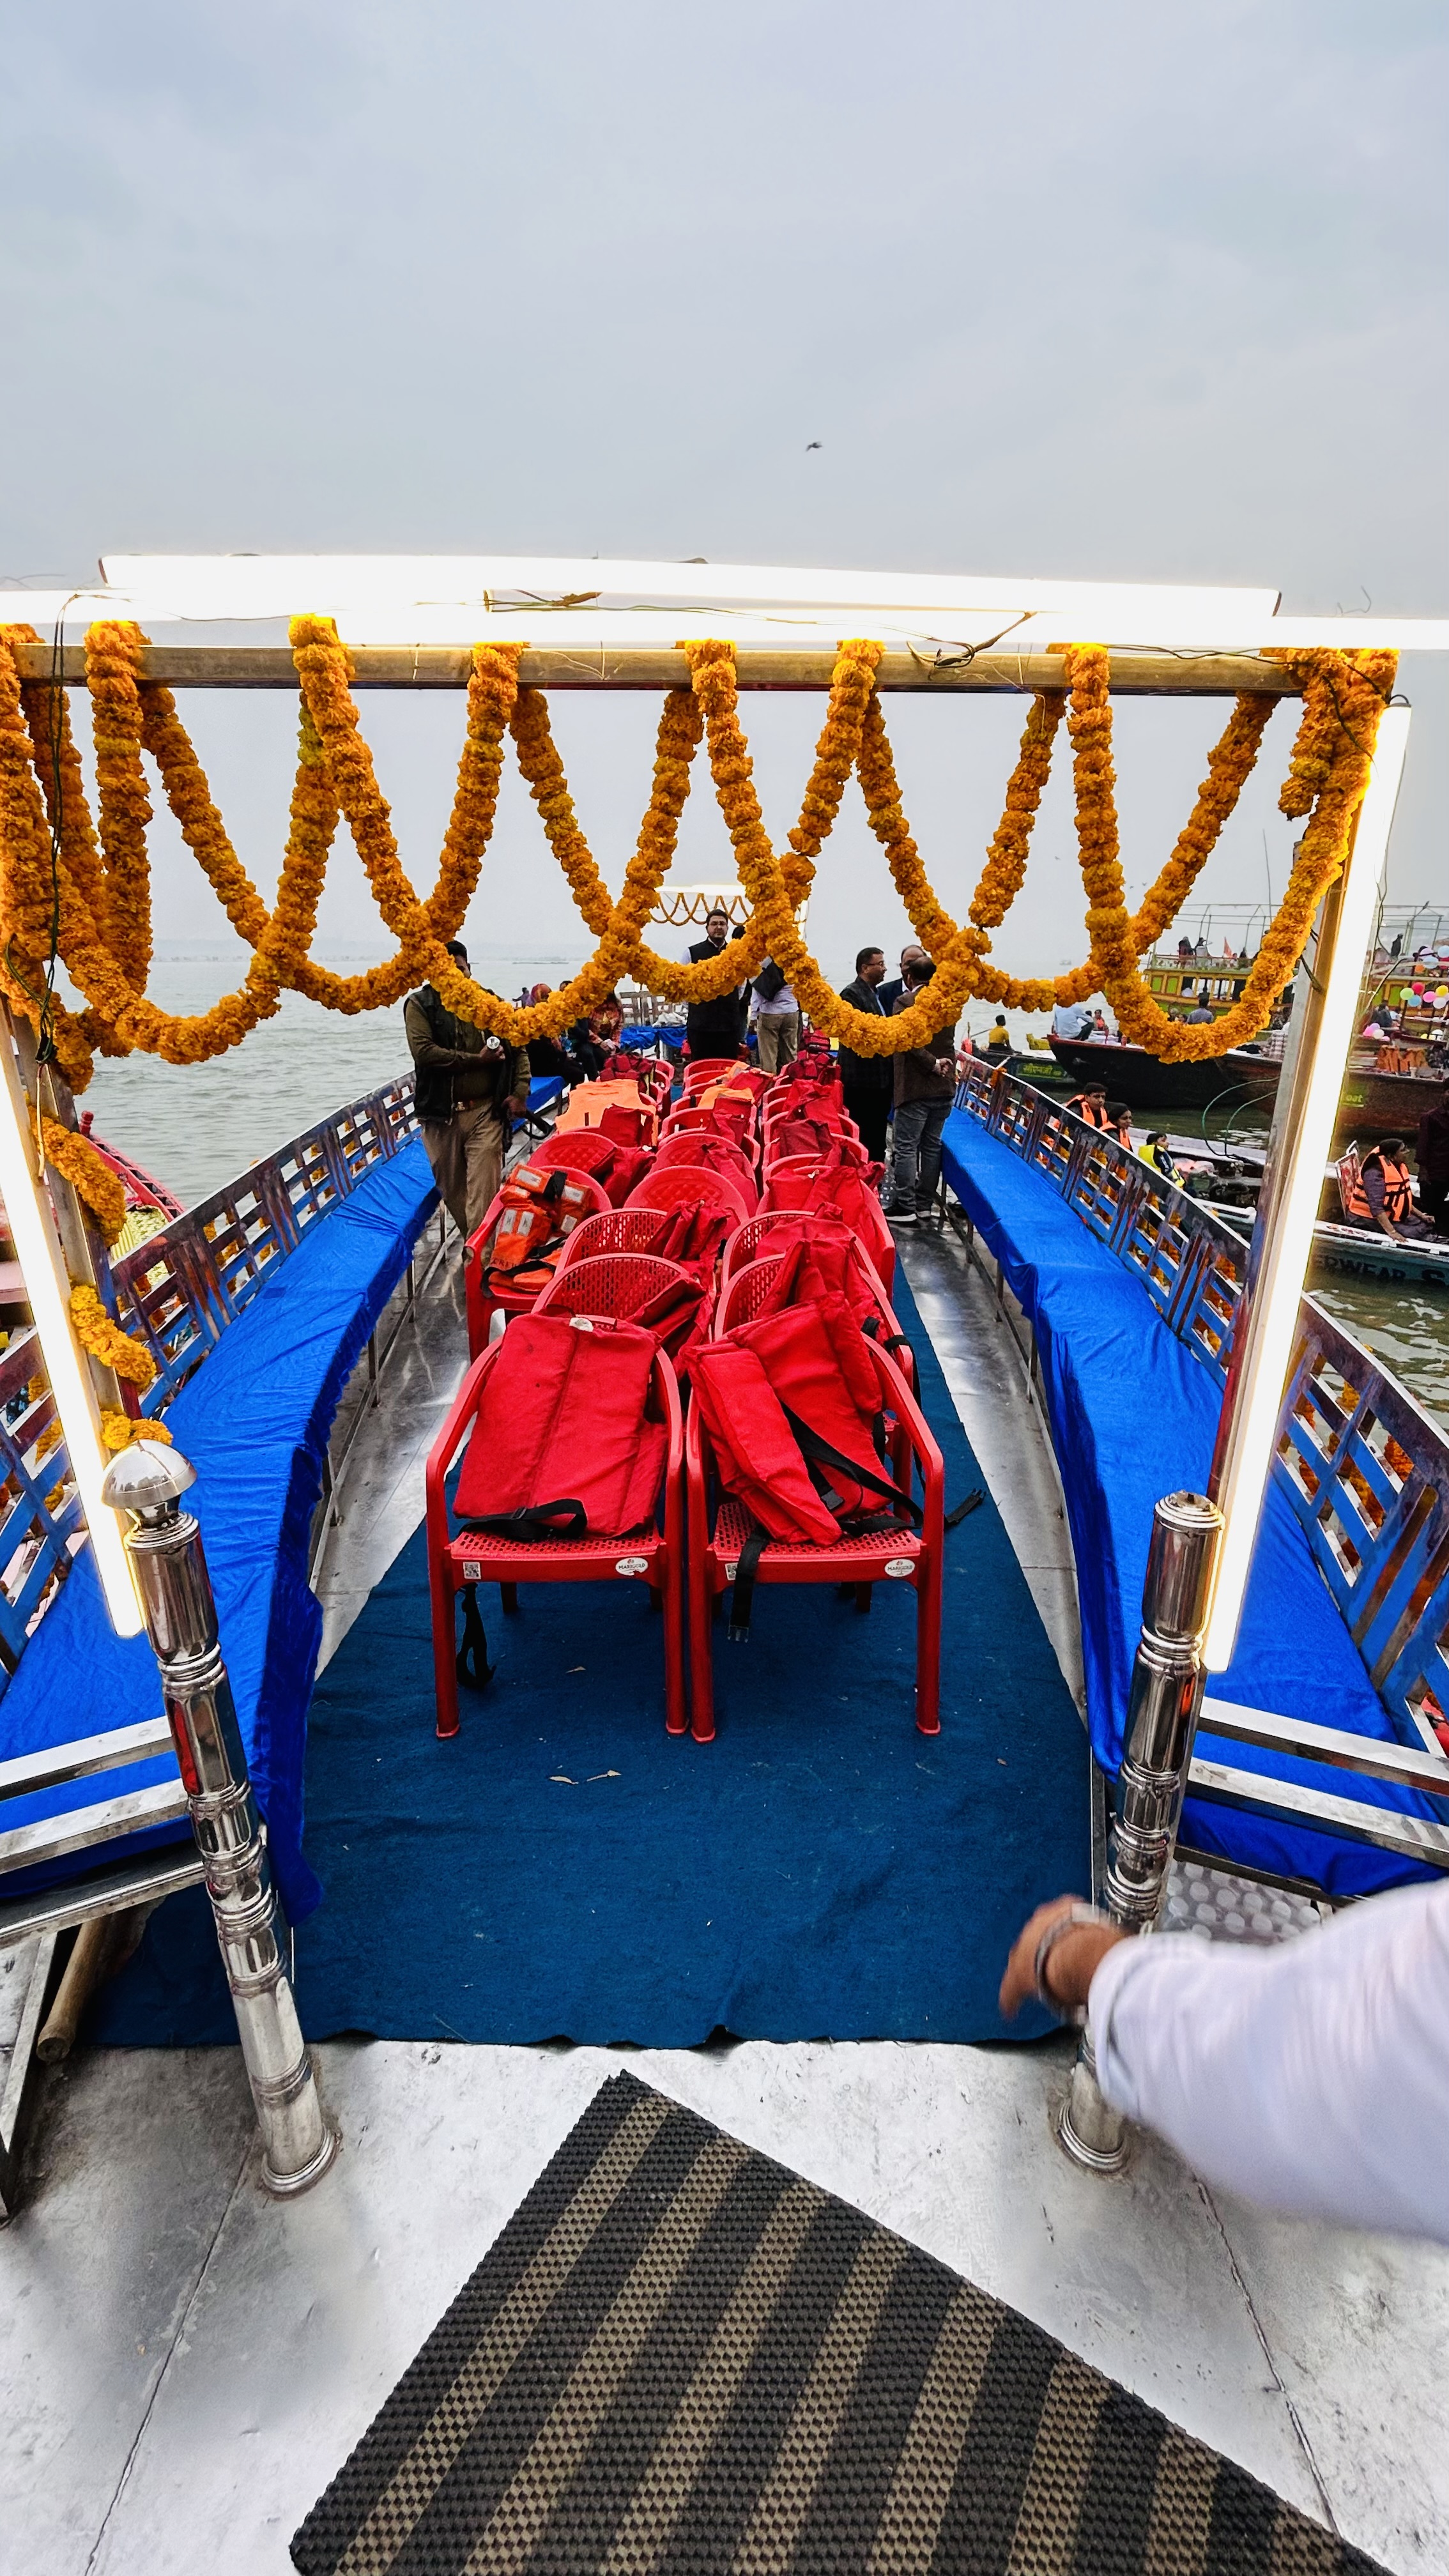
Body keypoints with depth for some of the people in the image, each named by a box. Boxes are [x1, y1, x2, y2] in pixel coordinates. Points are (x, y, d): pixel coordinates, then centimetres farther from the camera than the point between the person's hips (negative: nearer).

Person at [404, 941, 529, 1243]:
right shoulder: (420, 1005, 2)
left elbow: (518, 1048, 11)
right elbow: (423, 1051, -13)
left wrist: (520, 1091, -2)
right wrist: (476, 1060, -12)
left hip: (485, 1112, -1)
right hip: (440, 1115, 1)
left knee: (484, 1194, -9)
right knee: (452, 1191, 11)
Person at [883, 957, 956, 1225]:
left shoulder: (906, 1002, -11)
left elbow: (910, 1040, -19)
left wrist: (933, 1064, -14)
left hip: (916, 1088, -7)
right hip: (945, 1087, 7)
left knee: (906, 1148, -1)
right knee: (932, 1146, 12)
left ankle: (905, 1207, 0)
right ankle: (924, 1203, 19)